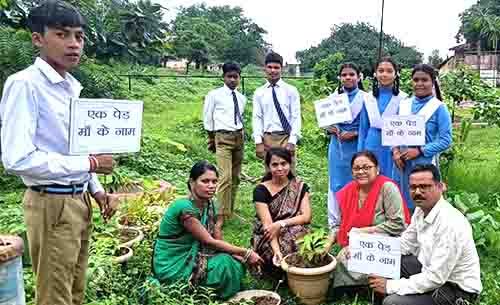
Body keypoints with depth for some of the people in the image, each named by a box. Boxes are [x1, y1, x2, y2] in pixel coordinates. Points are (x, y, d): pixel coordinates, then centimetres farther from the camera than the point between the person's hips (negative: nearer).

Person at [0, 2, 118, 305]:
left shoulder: (72, 87, 8)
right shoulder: (25, 84, -17)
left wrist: (96, 190, 8)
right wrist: (90, 164, -20)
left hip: (79, 200, 8)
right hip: (51, 205, -8)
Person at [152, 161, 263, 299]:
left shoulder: (208, 204, 0)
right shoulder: (185, 208, -26)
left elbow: (217, 238, 0)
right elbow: (209, 242, -23)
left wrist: (242, 255, -17)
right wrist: (246, 253, -20)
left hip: (190, 256, 8)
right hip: (171, 266, -8)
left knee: (237, 263, -7)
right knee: (224, 264, -22)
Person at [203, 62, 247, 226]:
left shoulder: (242, 98, 11)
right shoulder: (214, 95, -3)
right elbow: (207, 119, 3)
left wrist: (239, 135, 15)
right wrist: (212, 139, 8)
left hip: (239, 137, 6)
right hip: (223, 137, -6)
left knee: (235, 177, 11)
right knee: (226, 177, -15)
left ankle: (230, 211, 23)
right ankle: (221, 216, -9)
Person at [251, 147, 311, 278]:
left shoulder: (300, 187, 3)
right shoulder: (261, 190, -7)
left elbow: (306, 217, -7)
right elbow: (267, 224, -16)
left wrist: (281, 224, -21)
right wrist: (276, 251, -30)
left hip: (295, 234, 2)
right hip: (267, 239, -2)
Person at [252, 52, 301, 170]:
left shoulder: (291, 90, 3)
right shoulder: (259, 92, 9)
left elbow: (296, 117, -1)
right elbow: (257, 118, 5)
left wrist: (292, 141, -10)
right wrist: (258, 142, -5)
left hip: (286, 137, -2)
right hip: (267, 138, 2)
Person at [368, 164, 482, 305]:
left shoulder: (450, 224, -30)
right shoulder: (421, 210, -2)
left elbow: (435, 278, -29)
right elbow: (406, 243, 9)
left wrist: (391, 286, -23)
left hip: (456, 290, -8)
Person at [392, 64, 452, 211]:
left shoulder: (439, 107, -6)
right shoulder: (404, 104, 7)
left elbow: (445, 140, -9)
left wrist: (419, 151, -16)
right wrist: (395, 151, -5)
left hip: (426, 163, -4)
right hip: (405, 162, 4)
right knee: (407, 203, 14)